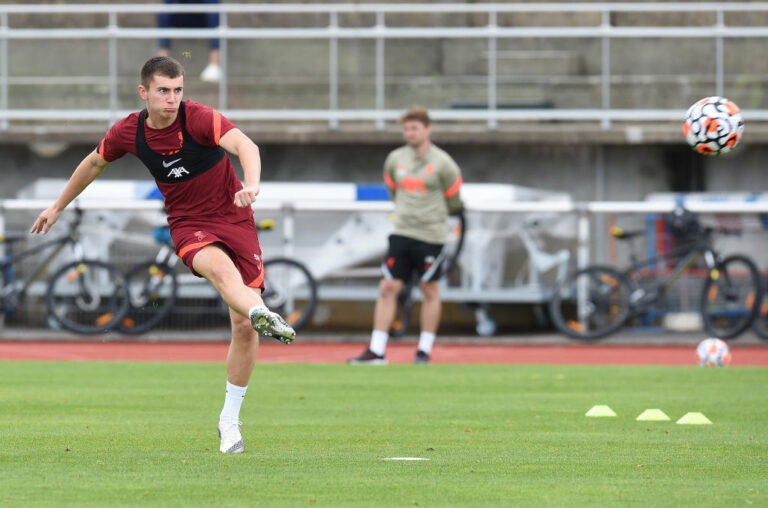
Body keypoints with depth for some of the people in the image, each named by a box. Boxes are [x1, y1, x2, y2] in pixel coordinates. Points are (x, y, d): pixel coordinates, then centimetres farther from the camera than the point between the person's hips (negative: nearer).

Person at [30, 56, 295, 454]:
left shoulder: (198, 118, -16)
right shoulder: (128, 132, -3)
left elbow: (244, 145, -33)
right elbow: (95, 162, 18)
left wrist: (251, 185, -54)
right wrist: (58, 206, 29)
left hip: (235, 219, -1)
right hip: (189, 225, 1)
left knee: (243, 325, -7)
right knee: (219, 266, -36)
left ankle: (230, 420, 10)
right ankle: (264, 316, -67)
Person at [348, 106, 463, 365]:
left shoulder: (441, 163, -6)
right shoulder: (395, 159, 6)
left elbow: (453, 201, 5)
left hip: (430, 235, -4)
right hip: (402, 234, 4)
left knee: (429, 291, 5)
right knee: (388, 288, -2)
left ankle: (425, 350, 15)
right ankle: (376, 351, -2)